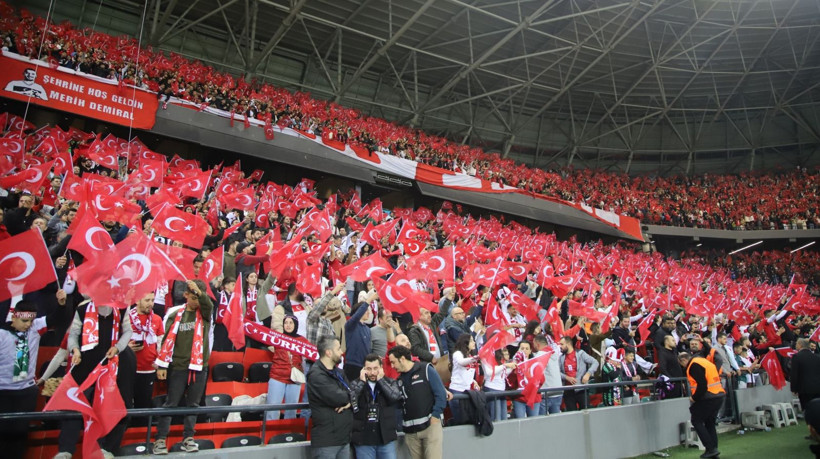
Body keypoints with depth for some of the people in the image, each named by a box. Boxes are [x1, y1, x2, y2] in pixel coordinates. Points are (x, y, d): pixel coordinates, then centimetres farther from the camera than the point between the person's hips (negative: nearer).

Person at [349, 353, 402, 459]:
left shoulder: (390, 383, 4)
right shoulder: (356, 384, 4)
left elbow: (395, 396, -16)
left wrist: (381, 380, -9)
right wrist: (362, 381, -10)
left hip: (386, 438, 0)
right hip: (363, 439, 0)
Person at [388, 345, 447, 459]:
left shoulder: (426, 370, -2)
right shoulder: (400, 379, 15)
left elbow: (441, 394, -6)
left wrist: (435, 416, -11)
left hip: (430, 425, -5)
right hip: (410, 431, 5)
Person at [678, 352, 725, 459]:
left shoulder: (694, 365, -13)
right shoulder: (703, 361, 16)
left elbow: (702, 384, -22)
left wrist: (694, 398, -9)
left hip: (708, 398, -9)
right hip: (719, 396, 9)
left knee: (696, 421, 3)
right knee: (710, 423, 18)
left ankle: (711, 449, 0)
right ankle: (714, 449, 18)